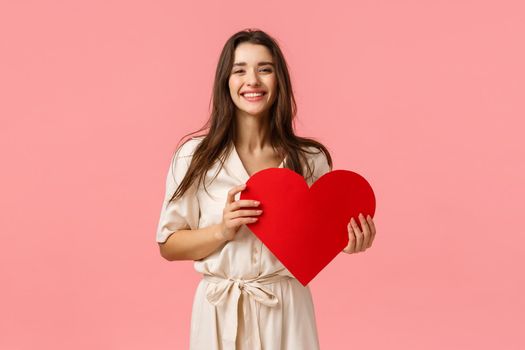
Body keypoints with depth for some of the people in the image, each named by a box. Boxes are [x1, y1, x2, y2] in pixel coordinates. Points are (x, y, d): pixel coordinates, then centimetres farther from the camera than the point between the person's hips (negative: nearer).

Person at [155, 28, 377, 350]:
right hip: (220, 312, -1)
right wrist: (222, 230, -18)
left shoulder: (311, 159, -3)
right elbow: (169, 245, -2)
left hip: (288, 310, 1)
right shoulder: (194, 156, -7)